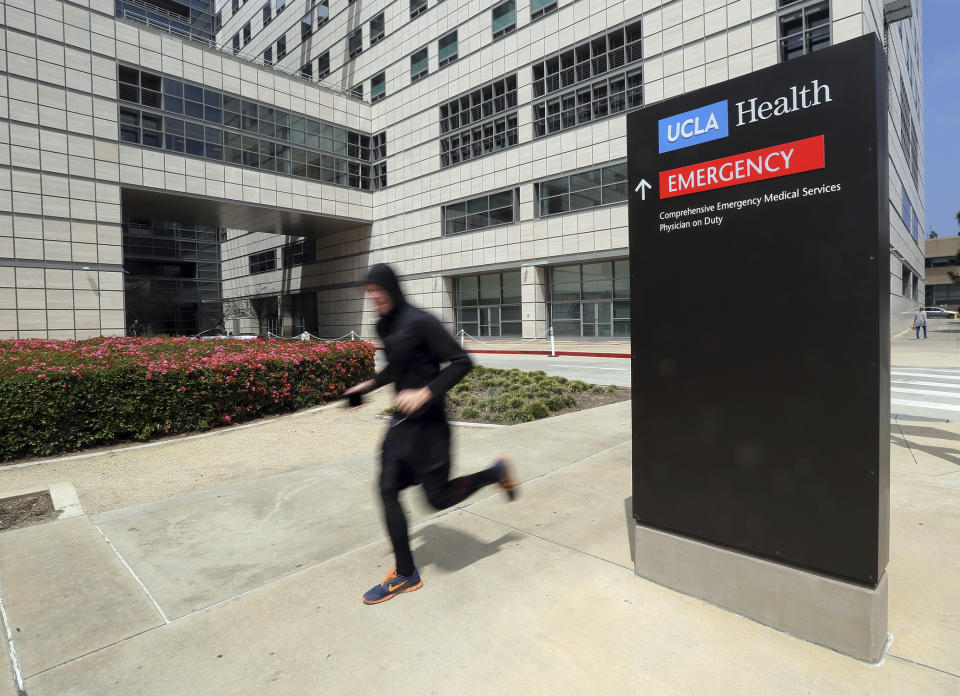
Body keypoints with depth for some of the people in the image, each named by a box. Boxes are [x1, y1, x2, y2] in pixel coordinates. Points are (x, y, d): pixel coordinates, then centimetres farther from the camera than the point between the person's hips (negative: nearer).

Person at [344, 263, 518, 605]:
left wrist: (425, 393, -26)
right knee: (388, 491, 5)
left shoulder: (419, 321, -18)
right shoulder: (384, 326, 8)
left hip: (426, 421, -8)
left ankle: (497, 472, 27)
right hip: (402, 421, 8)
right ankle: (406, 574, 21)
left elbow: (461, 362, -19)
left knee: (438, 497, 2)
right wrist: (371, 384, 20)